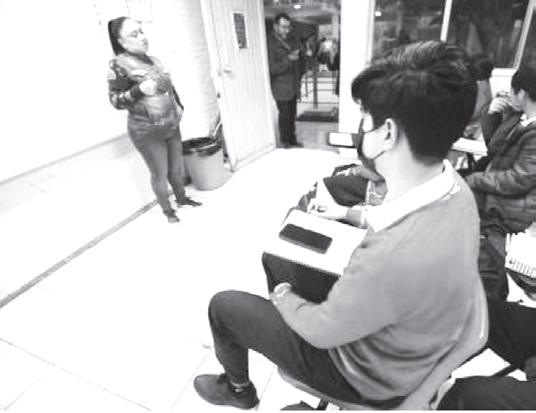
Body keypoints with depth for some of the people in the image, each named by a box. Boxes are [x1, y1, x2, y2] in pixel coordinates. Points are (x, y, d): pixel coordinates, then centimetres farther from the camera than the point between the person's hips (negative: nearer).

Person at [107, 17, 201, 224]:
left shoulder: (153, 60, 9)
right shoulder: (119, 65, -11)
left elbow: (169, 86, 21)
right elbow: (115, 100, -12)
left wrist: (179, 106, 8)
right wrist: (139, 90, -26)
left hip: (171, 126, 6)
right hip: (147, 132, -6)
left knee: (177, 168, 17)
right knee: (160, 174, 5)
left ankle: (182, 198, 40)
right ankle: (167, 210, 26)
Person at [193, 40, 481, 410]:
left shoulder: (394, 257, -45)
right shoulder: (452, 184, -17)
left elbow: (322, 332, -26)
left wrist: (283, 298, -7)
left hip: (366, 371, -7)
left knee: (223, 306, 3)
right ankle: (286, 317, 45)